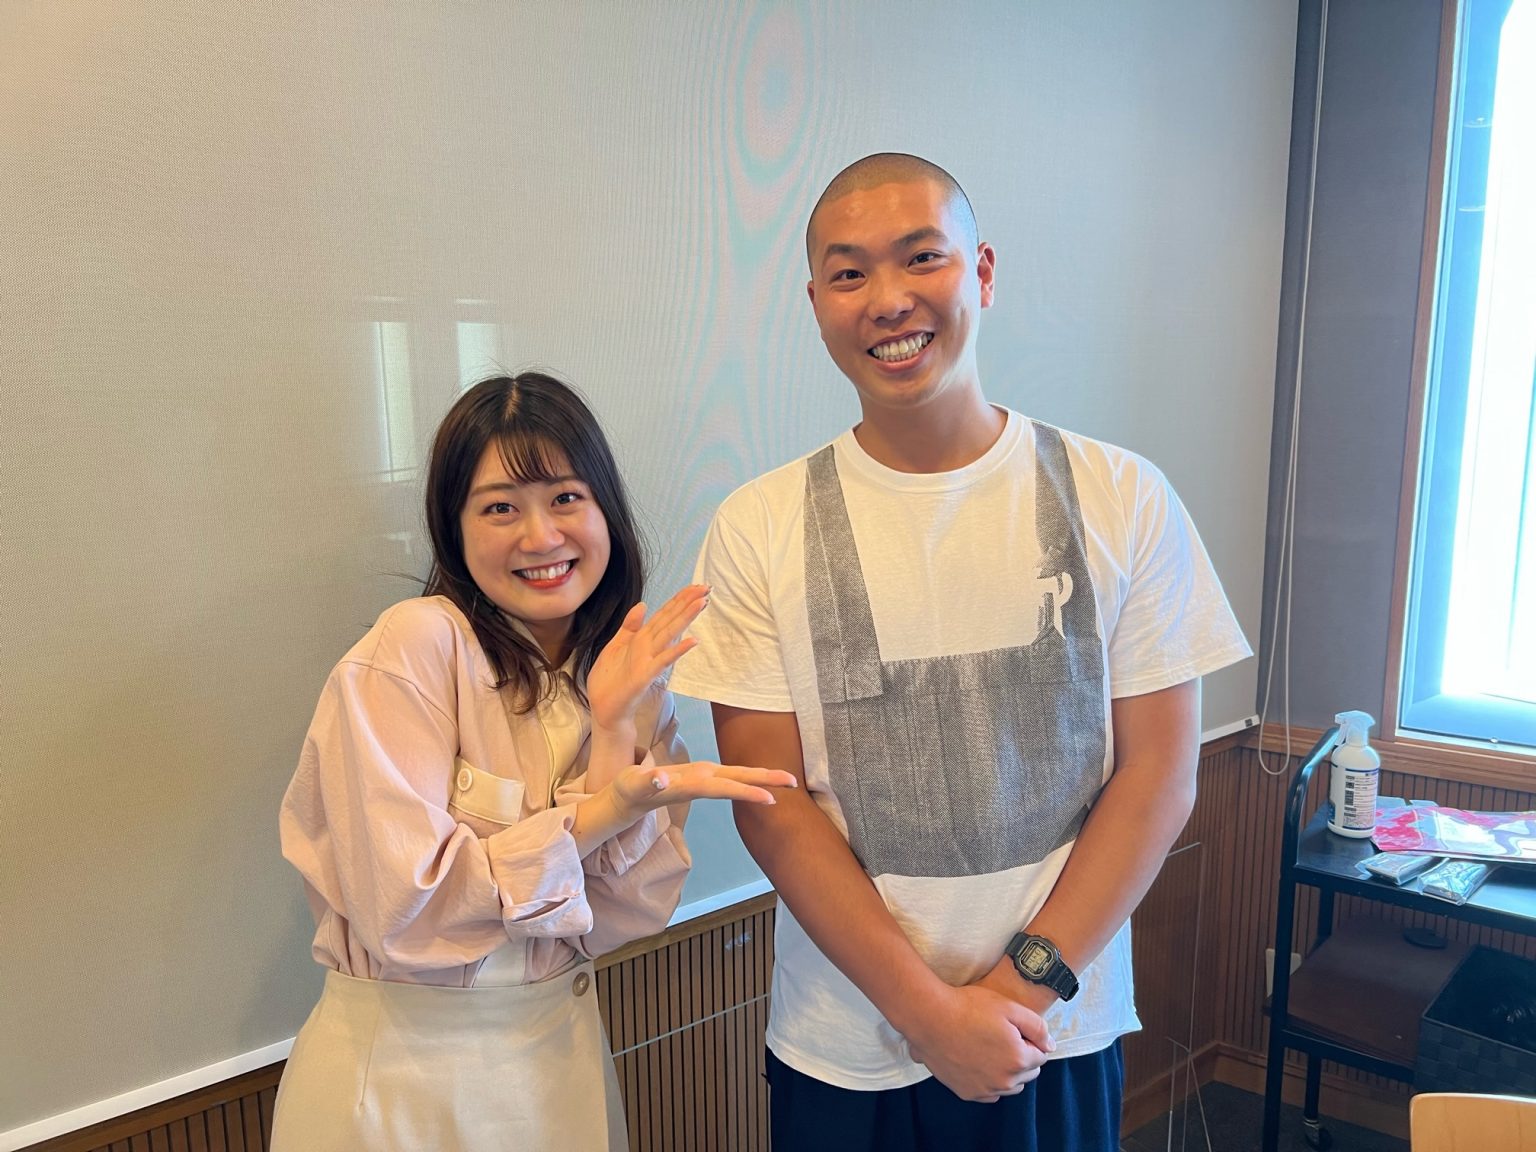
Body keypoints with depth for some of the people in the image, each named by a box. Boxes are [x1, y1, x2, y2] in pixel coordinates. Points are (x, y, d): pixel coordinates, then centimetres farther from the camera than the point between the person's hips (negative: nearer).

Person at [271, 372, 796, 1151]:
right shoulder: (414, 648, -19)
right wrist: (596, 815, -29)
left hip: (563, 1051, 5)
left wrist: (613, 730, -20)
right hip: (404, 1072, -4)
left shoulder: (631, 672, -3)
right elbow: (404, 911, -21)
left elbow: (631, 914, -9)